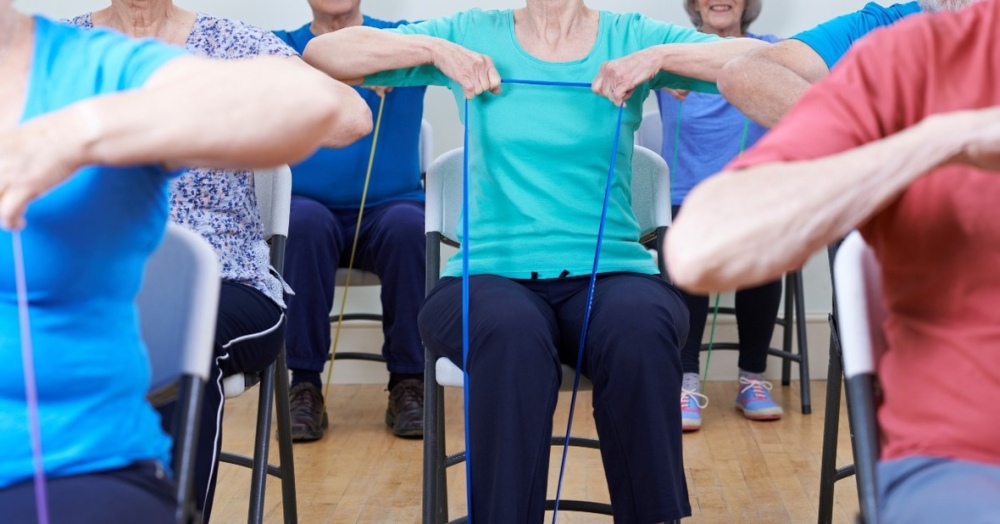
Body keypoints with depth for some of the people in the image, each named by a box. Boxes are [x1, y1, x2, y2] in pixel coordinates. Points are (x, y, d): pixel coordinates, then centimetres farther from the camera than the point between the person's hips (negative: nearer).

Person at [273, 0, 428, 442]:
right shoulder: (281, 47, 8)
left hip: (388, 209, 0)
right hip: (309, 207, 0)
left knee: (408, 224, -31)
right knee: (306, 221, -32)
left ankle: (407, 383, -17)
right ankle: (304, 384, -21)